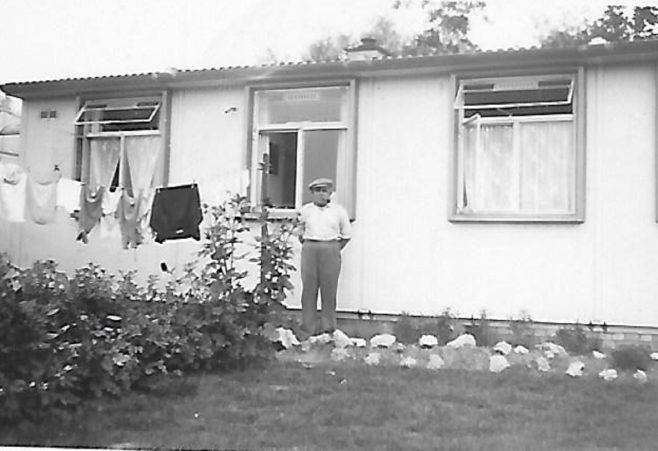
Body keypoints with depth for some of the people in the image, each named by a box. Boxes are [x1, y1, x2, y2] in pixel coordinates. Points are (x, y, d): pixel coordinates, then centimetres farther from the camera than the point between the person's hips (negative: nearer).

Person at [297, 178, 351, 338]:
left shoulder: (339, 211, 6)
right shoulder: (305, 210, 10)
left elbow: (346, 236, 12)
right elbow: (301, 233, 19)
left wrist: (334, 251, 6)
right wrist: (308, 248, 10)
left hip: (330, 251, -1)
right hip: (309, 250, 1)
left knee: (329, 290, -1)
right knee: (309, 289, 0)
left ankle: (328, 329, 8)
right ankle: (307, 330, 6)